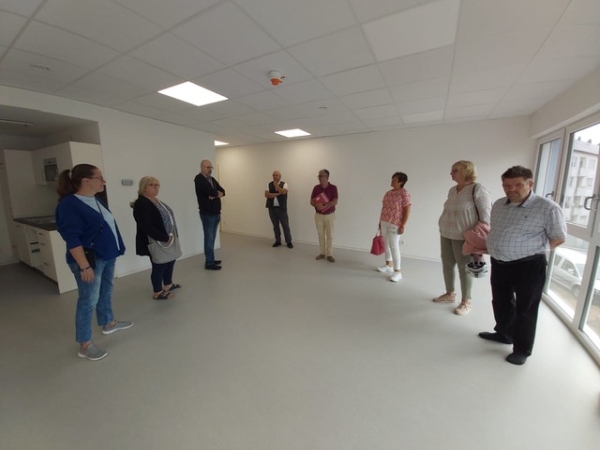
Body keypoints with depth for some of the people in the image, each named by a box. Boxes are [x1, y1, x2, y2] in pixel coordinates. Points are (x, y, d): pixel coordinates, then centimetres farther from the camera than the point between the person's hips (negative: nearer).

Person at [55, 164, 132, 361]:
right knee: (89, 301, 1)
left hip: (107, 256, 9)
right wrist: (84, 266, -23)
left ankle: (109, 323, 41)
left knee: (106, 291, 22)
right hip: (90, 260, -9)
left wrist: (114, 251, 19)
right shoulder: (69, 205, -19)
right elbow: (72, 239, -22)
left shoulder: (96, 200, 7)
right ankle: (85, 345, 15)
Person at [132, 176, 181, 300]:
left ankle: (168, 285, 39)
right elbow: (147, 227, -26)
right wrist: (164, 237, -24)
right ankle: (158, 293, 21)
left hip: (167, 240, 10)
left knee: (170, 261, 19)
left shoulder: (156, 201, 11)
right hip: (156, 242, -10)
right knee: (159, 266, 3)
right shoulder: (141, 204, -18)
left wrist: (170, 236, 9)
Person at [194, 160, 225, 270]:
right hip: (207, 214, -8)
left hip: (215, 213, 8)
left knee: (212, 238, 13)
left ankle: (211, 259, 22)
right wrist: (217, 193, -2)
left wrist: (215, 194, -12)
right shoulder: (199, 179, -9)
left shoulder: (212, 179, 17)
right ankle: (209, 263, 2)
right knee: (209, 238, -5)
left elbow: (222, 192, 8)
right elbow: (211, 192, -23)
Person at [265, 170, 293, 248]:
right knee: (275, 225, 10)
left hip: (281, 208, -3)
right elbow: (266, 194, -8)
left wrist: (276, 185, -11)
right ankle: (278, 241, 21)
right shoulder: (269, 184, 7)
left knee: (285, 225, 0)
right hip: (272, 208, 3)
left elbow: (283, 192, -20)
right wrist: (277, 194, -13)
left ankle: (289, 242, 10)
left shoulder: (284, 184, 0)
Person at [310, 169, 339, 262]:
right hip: (318, 215, 3)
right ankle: (322, 253, 21)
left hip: (330, 215, -2)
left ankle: (329, 254, 13)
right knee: (321, 235, 9)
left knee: (330, 235, 3)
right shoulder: (316, 188, -1)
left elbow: (335, 202, -17)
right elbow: (311, 202, -3)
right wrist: (317, 205, -24)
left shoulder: (333, 187, -9)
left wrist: (323, 206, -24)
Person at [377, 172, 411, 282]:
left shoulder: (404, 193, -11)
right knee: (386, 244, 14)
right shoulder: (388, 193, 12)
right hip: (384, 222, 8)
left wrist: (402, 226, -17)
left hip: (395, 224, -8)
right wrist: (380, 221, 16)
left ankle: (398, 271, 4)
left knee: (394, 246, -7)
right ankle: (389, 265, 30)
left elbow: (407, 210, -14)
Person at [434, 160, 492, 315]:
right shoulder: (452, 190, 9)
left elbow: (486, 213, -13)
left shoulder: (477, 189, -12)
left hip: (463, 237, -7)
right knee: (447, 264, 12)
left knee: (464, 267, 2)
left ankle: (466, 302, 17)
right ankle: (450, 294, 29)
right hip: (446, 234, 7)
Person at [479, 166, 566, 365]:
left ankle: (522, 349, 24)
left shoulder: (547, 208, -12)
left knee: (525, 309, 8)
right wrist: (486, 247, 7)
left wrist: (533, 250, -9)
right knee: (501, 303, 20)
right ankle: (503, 333, 40)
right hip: (499, 264, 6)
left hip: (529, 266, -6)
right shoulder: (498, 205, 6)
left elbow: (559, 237, -6)